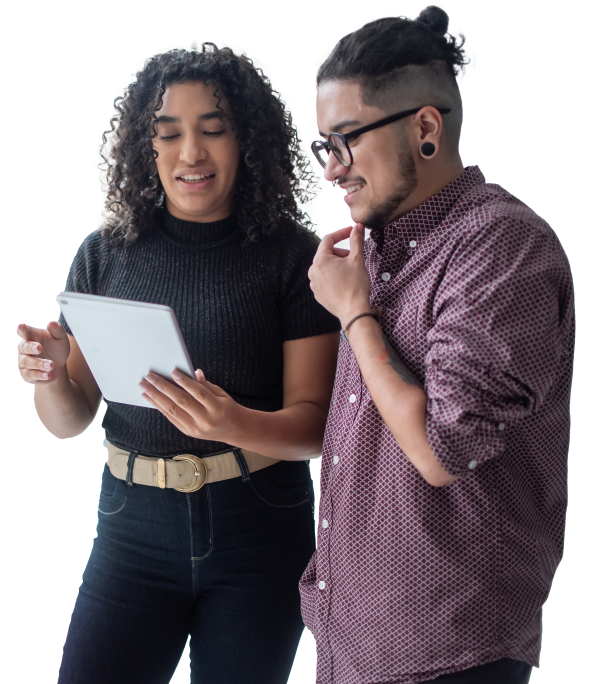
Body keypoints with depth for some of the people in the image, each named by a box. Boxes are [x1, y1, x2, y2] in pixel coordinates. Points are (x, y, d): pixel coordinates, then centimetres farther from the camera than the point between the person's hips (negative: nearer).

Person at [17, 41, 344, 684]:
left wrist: (235, 424, -29)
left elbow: (316, 424, -9)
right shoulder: (106, 252, 3)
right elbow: (69, 420, 7)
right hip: (135, 528, 2)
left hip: (260, 534, -2)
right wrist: (47, 374, -16)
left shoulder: (292, 254, -6)